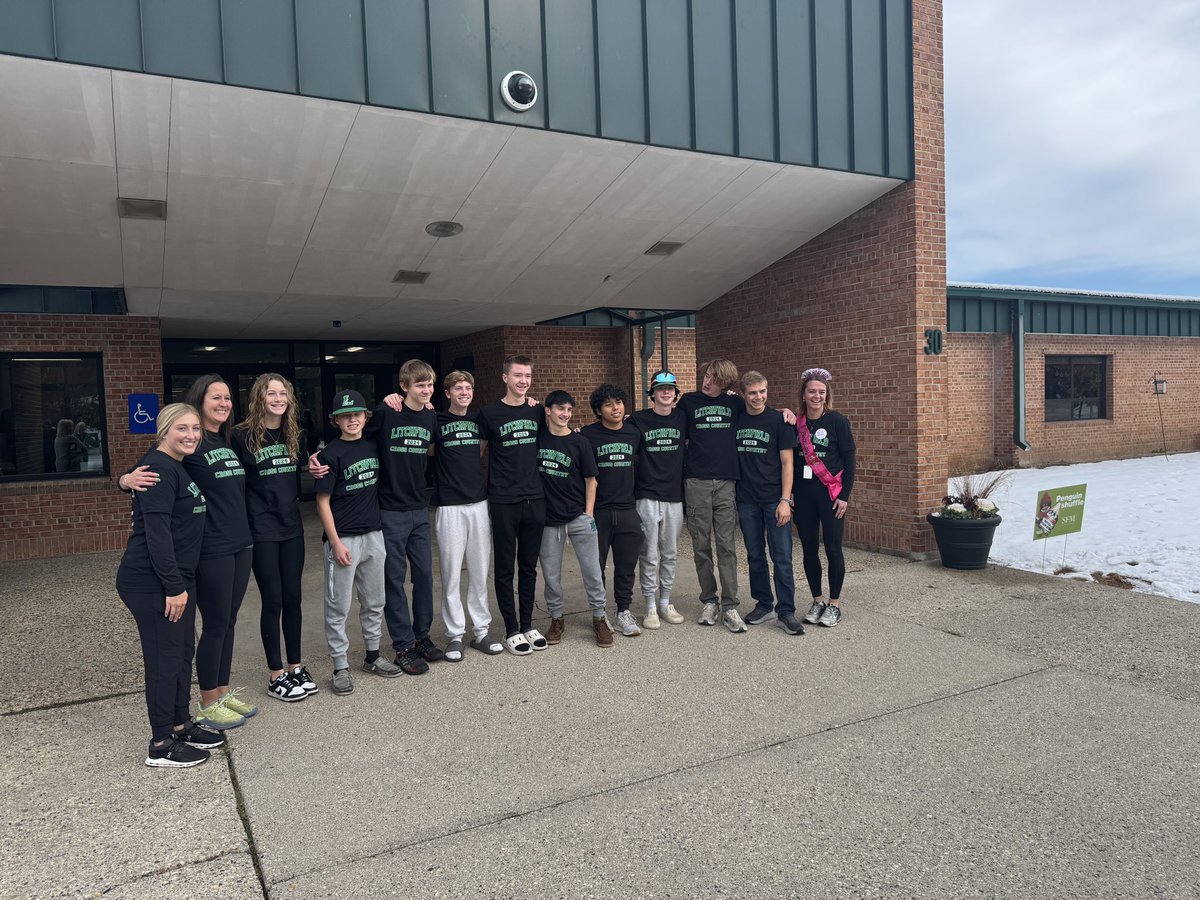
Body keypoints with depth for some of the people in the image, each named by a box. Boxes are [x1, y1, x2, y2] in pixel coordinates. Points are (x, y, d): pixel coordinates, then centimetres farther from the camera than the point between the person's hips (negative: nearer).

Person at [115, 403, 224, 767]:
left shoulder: (176, 467, 14)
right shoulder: (160, 469, -17)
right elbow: (156, 531, -22)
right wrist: (173, 587, -21)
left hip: (176, 579, 10)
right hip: (153, 584, -10)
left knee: (183, 653, 17)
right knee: (165, 661, -1)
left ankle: (181, 726, 31)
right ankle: (160, 746, 12)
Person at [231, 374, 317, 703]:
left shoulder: (296, 435, 7)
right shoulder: (242, 436, -8)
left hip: (291, 527, 5)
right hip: (261, 530, -5)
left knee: (293, 598, 10)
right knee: (273, 601, 1)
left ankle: (296, 667, 23)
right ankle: (275, 675, 14)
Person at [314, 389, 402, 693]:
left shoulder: (373, 446, 5)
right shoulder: (331, 453, -10)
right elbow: (323, 501, -11)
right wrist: (335, 543, -14)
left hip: (373, 535, 6)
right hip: (344, 538, -6)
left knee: (374, 601, 15)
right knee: (338, 606, 3)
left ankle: (372, 656, 30)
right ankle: (340, 667, 13)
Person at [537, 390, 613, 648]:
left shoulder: (580, 442, -1)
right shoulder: (538, 438, 2)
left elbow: (590, 480, 2)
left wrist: (589, 514, -3)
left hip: (579, 517, -1)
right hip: (548, 519, 1)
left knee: (592, 570, 2)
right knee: (551, 573, 9)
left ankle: (599, 617, 16)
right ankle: (556, 618, 25)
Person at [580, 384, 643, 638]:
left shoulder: (634, 433, 6)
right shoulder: (587, 435, -5)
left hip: (627, 509, 3)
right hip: (597, 510, -3)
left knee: (626, 565, 8)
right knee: (596, 565, 6)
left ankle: (624, 612, 21)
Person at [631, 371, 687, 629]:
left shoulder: (682, 418, 6)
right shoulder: (638, 419, -2)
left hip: (675, 495, 3)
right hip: (647, 496, -3)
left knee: (670, 554, 10)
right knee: (649, 554, 0)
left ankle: (665, 603, 22)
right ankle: (650, 607, 10)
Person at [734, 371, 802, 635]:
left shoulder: (778, 420, -3)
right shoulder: (735, 421, 6)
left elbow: (786, 462, -4)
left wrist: (785, 500, -11)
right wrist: (732, 500, 7)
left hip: (775, 500, -3)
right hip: (747, 501, 3)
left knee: (782, 557, -2)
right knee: (755, 556, 10)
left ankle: (786, 612, 5)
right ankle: (764, 606, 22)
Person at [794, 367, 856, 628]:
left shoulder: (837, 421, -4)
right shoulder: (796, 424, 5)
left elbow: (849, 460, -4)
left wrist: (844, 495, -10)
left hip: (830, 494, -3)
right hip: (803, 495, 3)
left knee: (833, 549, 0)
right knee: (809, 549, 8)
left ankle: (834, 604, 13)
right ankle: (817, 601, 21)